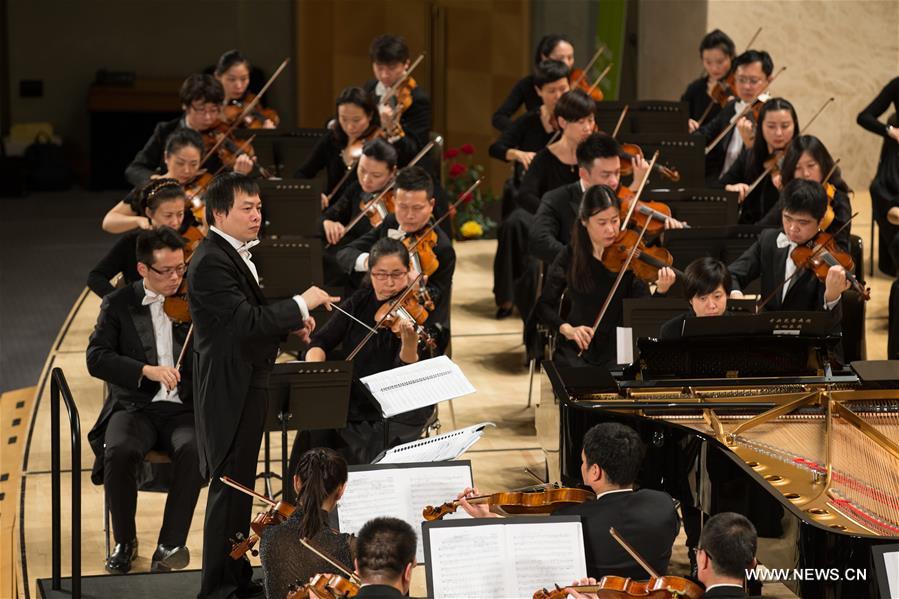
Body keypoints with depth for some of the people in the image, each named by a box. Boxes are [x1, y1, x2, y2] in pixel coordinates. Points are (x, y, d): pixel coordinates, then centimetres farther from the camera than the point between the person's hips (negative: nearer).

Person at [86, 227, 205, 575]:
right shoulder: (118, 304, 6)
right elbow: (96, 358, -5)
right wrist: (146, 370, -20)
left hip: (184, 410, 0)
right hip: (134, 407, 0)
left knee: (193, 450, -34)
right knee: (120, 451, -32)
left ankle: (171, 543, -21)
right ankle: (125, 541, -9)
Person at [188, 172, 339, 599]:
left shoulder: (237, 254, 11)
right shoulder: (211, 262, -21)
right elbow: (246, 322, -29)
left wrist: (291, 322, 5)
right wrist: (301, 304, -23)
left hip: (247, 387, 10)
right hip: (229, 391, -10)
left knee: (241, 487, 17)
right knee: (229, 487, -4)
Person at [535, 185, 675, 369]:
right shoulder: (570, 257, 1)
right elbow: (544, 306, 5)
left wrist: (661, 291, -29)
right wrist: (566, 329, -13)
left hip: (618, 348, 0)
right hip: (577, 349, 0)